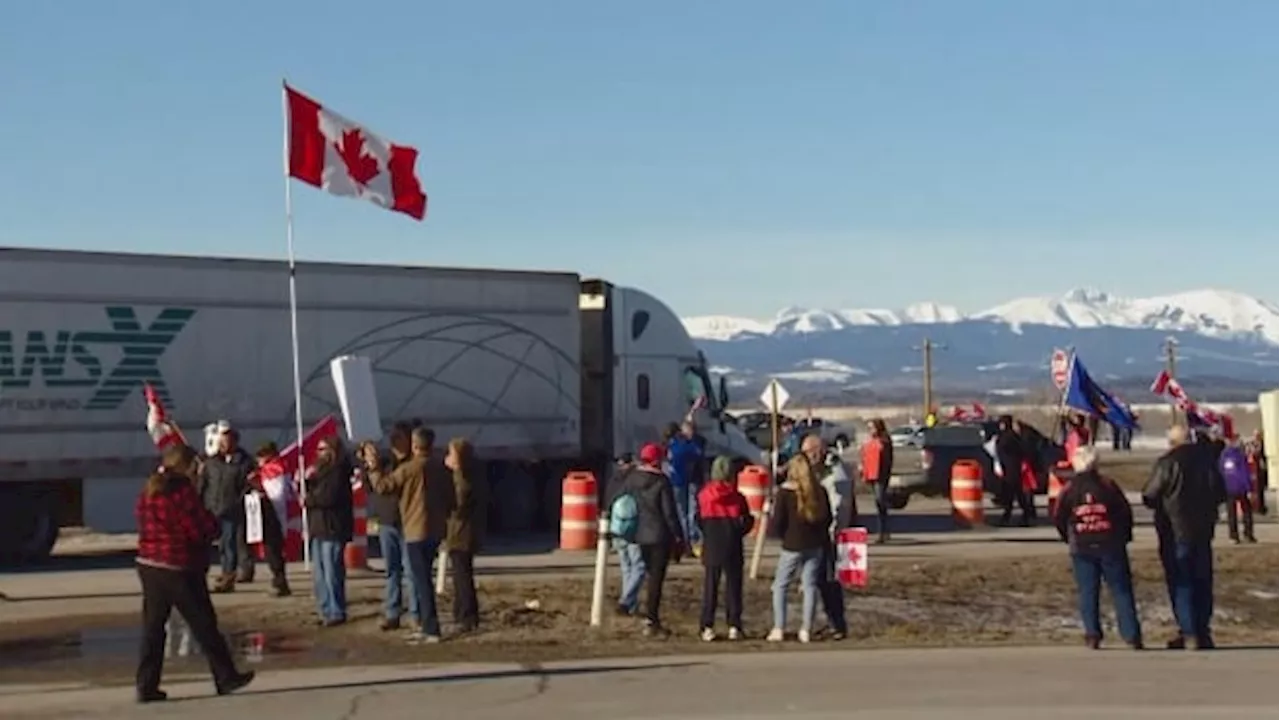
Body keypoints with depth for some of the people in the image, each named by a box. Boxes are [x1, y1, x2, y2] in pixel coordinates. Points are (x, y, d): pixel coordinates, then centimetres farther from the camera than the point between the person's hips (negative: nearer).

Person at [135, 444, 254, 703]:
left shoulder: (148, 492, 10)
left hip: (148, 565, 7)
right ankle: (226, 678, 13)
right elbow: (206, 529, -15)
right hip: (179, 569, -7)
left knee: (153, 627, 9)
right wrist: (213, 523, 9)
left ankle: (146, 686, 7)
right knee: (204, 625, 4)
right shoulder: (183, 491, -14)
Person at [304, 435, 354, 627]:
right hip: (319, 528, 10)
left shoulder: (338, 471, -10)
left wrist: (308, 500, -7)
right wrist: (304, 481, 1)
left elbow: (329, 497, -21)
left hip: (333, 530, -10)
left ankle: (337, 613, -4)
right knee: (319, 575, 10)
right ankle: (326, 611, 16)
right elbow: (307, 493, 19)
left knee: (332, 573, -9)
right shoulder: (321, 470, 19)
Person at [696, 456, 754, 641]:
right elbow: (747, 523, -4)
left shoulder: (703, 495, -3)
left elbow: (699, 520, 2)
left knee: (710, 586, 7)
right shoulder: (737, 497, -6)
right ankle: (734, 626, 5)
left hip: (711, 547, 1)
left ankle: (708, 627, 2)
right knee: (733, 586, 8)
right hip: (732, 548, -1)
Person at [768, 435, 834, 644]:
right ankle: (806, 630, 10)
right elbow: (828, 519, 8)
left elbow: (777, 525, -13)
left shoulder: (785, 492, -13)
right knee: (810, 586, 10)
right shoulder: (819, 491, 0)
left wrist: (770, 526, 8)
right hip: (815, 546, 4)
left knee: (780, 585, 9)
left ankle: (779, 629, 5)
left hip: (792, 547, -4)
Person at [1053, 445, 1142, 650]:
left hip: (1082, 548, 1)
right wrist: (1125, 535, 14)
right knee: (1121, 591, 5)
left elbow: (1058, 518, 1)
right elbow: (1126, 512, -1)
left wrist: (1069, 538, 17)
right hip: (1111, 546, 0)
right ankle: (1132, 635, 3)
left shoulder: (1069, 489, -3)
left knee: (1087, 592, 7)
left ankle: (1093, 635, 2)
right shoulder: (1108, 485, -5)